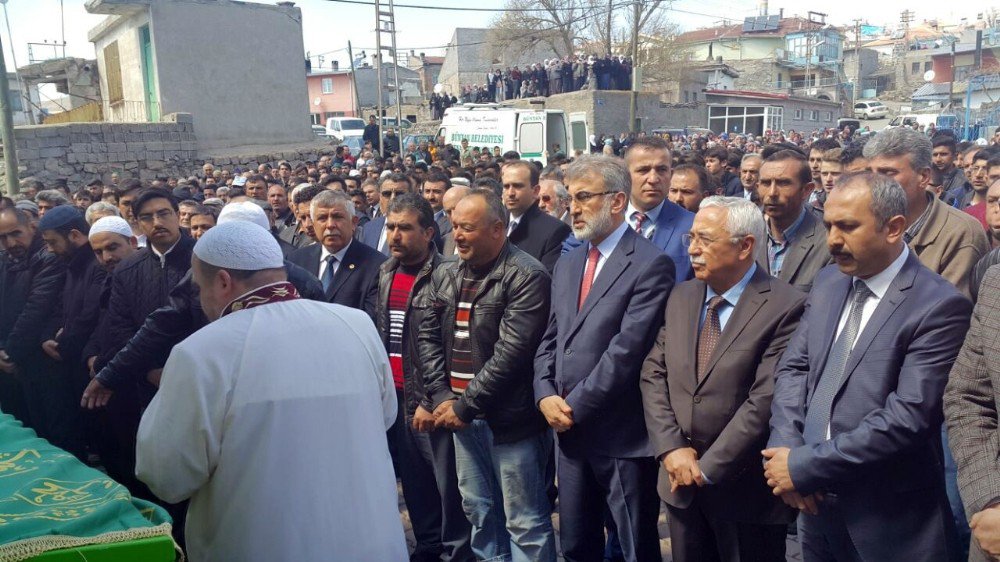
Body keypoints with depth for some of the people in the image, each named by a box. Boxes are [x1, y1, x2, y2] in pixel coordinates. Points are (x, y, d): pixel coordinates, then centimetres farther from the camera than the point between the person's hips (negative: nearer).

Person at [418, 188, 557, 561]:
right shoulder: (445, 276, 9)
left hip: (510, 418, -7)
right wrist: (443, 398, -3)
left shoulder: (526, 276, -14)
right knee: (479, 510, 20)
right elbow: (428, 338, 9)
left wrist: (465, 405, -16)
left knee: (524, 522, 4)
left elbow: (511, 351, -21)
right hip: (463, 415, 7)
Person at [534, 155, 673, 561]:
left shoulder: (650, 264, -12)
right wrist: (546, 395, -3)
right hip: (570, 432, 7)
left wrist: (575, 406, -15)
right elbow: (549, 341, 13)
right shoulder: (567, 265, 13)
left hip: (623, 436, -7)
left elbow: (626, 350, -19)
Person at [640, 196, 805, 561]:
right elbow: (653, 375, 3)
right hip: (680, 478, 5)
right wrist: (671, 449, -8)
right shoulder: (681, 297, 6)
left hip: (744, 487, -5)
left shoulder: (785, 307, -15)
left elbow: (766, 400, -19)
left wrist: (708, 468, -16)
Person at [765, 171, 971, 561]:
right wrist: (785, 448, -10)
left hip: (890, 519, -5)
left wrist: (804, 465, -19)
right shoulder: (828, 283, 5)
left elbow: (907, 417, -22)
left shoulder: (940, 306, -16)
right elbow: (793, 367, 5)